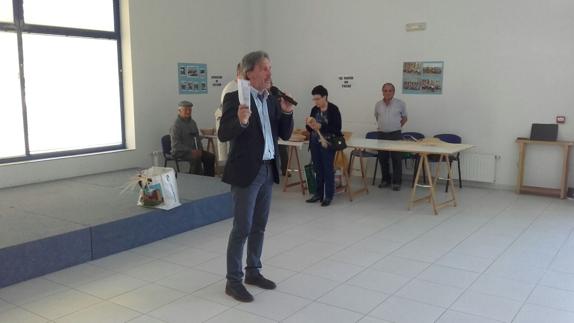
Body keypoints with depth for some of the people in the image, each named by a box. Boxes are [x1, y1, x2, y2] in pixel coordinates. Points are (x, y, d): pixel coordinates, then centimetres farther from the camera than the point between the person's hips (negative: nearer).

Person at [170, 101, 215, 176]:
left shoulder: (192, 123, 13)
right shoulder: (176, 125, -11)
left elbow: (197, 138, 20)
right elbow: (176, 145, -17)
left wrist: (200, 149, 1)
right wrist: (190, 151, -23)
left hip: (193, 150, 8)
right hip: (180, 152, -8)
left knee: (210, 157, -11)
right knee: (196, 158, -34)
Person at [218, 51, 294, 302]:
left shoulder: (273, 100, 9)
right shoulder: (235, 98, -10)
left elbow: (285, 134, 9)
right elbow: (223, 135, -16)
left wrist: (287, 112, -7)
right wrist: (241, 121, -34)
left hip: (268, 170, 7)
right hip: (246, 171, -7)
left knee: (259, 226, 14)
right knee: (242, 228, -2)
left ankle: (253, 272, 28)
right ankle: (233, 281, 9)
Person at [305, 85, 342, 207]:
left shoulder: (333, 109, -9)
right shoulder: (314, 110, 8)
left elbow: (337, 128, -14)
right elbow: (309, 129, 13)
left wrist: (320, 126, -21)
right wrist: (310, 125, -10)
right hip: (315, 143, 6)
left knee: (328, 169, -1)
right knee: (318, 169, 10)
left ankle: (328, 196, 6)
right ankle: (318, 193, 19)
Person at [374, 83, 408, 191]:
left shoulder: (400, 104, -2)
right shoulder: (378, 104, 5)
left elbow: (404, 118, 9)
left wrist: (397, 126, 3)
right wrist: (383, 126, 13)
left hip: (395, 135, -3)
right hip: (382, 135, 3)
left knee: (397, 159, -1)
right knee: (382, 158, 8)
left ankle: (396, 182, 7)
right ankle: (385, 180, 22)